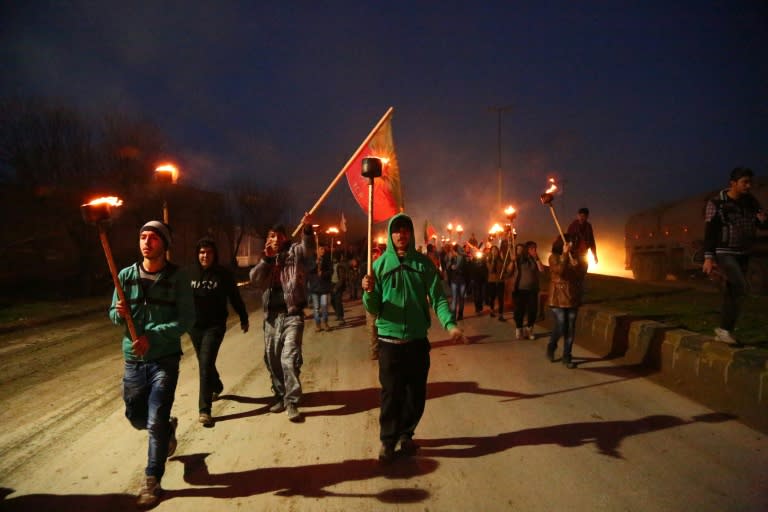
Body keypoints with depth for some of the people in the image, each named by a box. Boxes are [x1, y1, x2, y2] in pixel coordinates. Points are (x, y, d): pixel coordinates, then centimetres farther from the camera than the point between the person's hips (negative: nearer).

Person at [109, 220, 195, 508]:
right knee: (136, 417, 18)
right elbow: (113, 315, 5)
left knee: (156, 422, -4)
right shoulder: (126, 276, 1)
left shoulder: (176, 277, -9)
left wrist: (152, 336, -22)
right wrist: (120, 313, -19)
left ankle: (152, 482, 13)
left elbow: (187, 319, -12)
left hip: (165, 359, -4)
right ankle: (168, 429, 49)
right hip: (133, 359, 4)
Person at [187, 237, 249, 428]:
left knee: (206, 364, -14)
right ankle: (216, 386, 50)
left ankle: (204, 410, -12)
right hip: (194, 326, 3)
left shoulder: (223, 274, -6)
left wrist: (243, 318, 11)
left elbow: (235, 298, 3)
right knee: (205, 363, 20)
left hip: (215, 326, -3)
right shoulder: (189, 272, -3)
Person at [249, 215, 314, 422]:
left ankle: (292, 402, -7)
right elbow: (254, 279, -1)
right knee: (272, 359, 12)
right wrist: (266, 258, -13)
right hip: (271, 316, 5)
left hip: (292, 315, -5)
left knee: (290, 358, -14)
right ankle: (280, 396, 29)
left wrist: (307, 229, -40)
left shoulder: (295, 252, 2)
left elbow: (308, 249, -20)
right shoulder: (266, 260, 14)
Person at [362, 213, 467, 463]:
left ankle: (406, 434, 33)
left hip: (418, 340, 2)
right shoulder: (380, 264, -3)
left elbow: (437, 298, -5)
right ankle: (388, 440, 22)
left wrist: (450, 324, -22)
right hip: (390, 341, -1)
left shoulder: (424, 263, 0)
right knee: (391, 394, 4)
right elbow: (373, 308, -5)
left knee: (416, 394, 12)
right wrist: (369, 292, -27)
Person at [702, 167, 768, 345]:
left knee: (732, 293, 8)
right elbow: (709, 231, -16)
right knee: (740, 288, -22)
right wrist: (708, 257, -24)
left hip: (742, 255, 6)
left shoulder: (751, 202, 4)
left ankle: (723, 332, 18)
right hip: (723, 253, -6)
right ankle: (724, 328, -13)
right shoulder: (716, 203, -12)